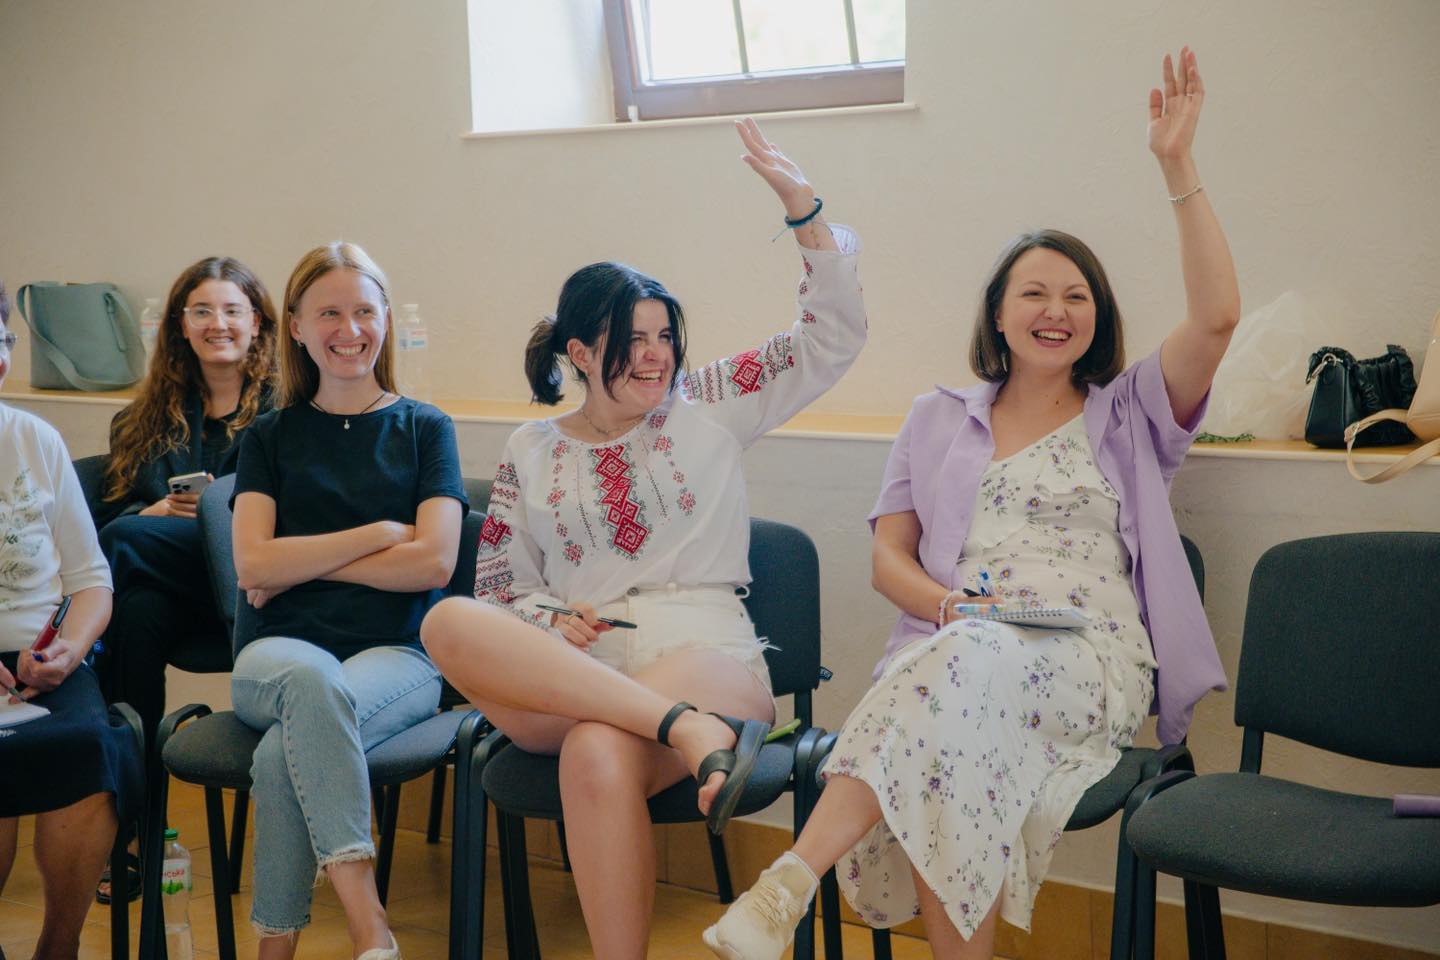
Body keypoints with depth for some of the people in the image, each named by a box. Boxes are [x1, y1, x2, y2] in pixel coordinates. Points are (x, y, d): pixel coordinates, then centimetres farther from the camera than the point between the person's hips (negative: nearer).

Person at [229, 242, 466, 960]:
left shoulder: (424, 428, 12)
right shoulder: (271, 436, 16)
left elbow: (434, 561, -3)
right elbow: (253, 563, 0)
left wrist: (302, 562, -2)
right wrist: (380, 534, -4)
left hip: (397, 655, -1)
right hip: (282, 651, 1)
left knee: (285, 752, -34)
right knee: (313, 681, -37)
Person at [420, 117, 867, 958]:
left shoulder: (709, 407, 15)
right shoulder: (532, 454, 18)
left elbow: (835, 336, 12)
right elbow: (503, 588, 19)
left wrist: (802, 204, 3)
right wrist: (550, 624, -4)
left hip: (706, 653, -2)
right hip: (568, 677, 3)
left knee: (600, 754, -37)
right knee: (450, 623, -30)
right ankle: (687, 729, -40)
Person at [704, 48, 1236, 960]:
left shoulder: (1129, 416, 19)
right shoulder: (938, 418, 24)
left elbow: (1217, 315, 2)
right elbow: (889, 558, 17)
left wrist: (1178, 165, 1)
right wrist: (950, 604, -6)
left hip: (1089, 668, -2)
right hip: (954, 647, 2)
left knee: (968, 668, -39)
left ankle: (788, 883, -46)